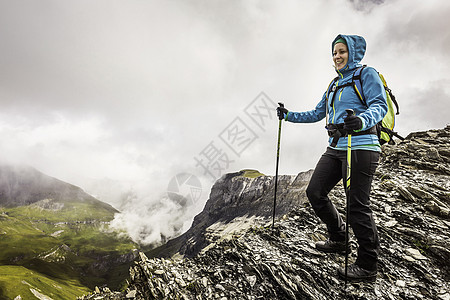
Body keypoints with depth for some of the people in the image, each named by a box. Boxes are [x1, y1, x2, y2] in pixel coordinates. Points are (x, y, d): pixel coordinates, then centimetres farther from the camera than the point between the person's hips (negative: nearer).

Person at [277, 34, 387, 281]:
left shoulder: (366, 74, 1)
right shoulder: (335, 84, 22)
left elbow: (380, 106, -13)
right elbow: (317, 114, 27)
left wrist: (361, 121, -33)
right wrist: (289, 116, 20)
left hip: (360, 147, -8)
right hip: (335, 149, 8)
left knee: (357, 205, -6)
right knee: (314, 192, 5)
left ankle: (367, 265, 10)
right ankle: (338, 240, 25)